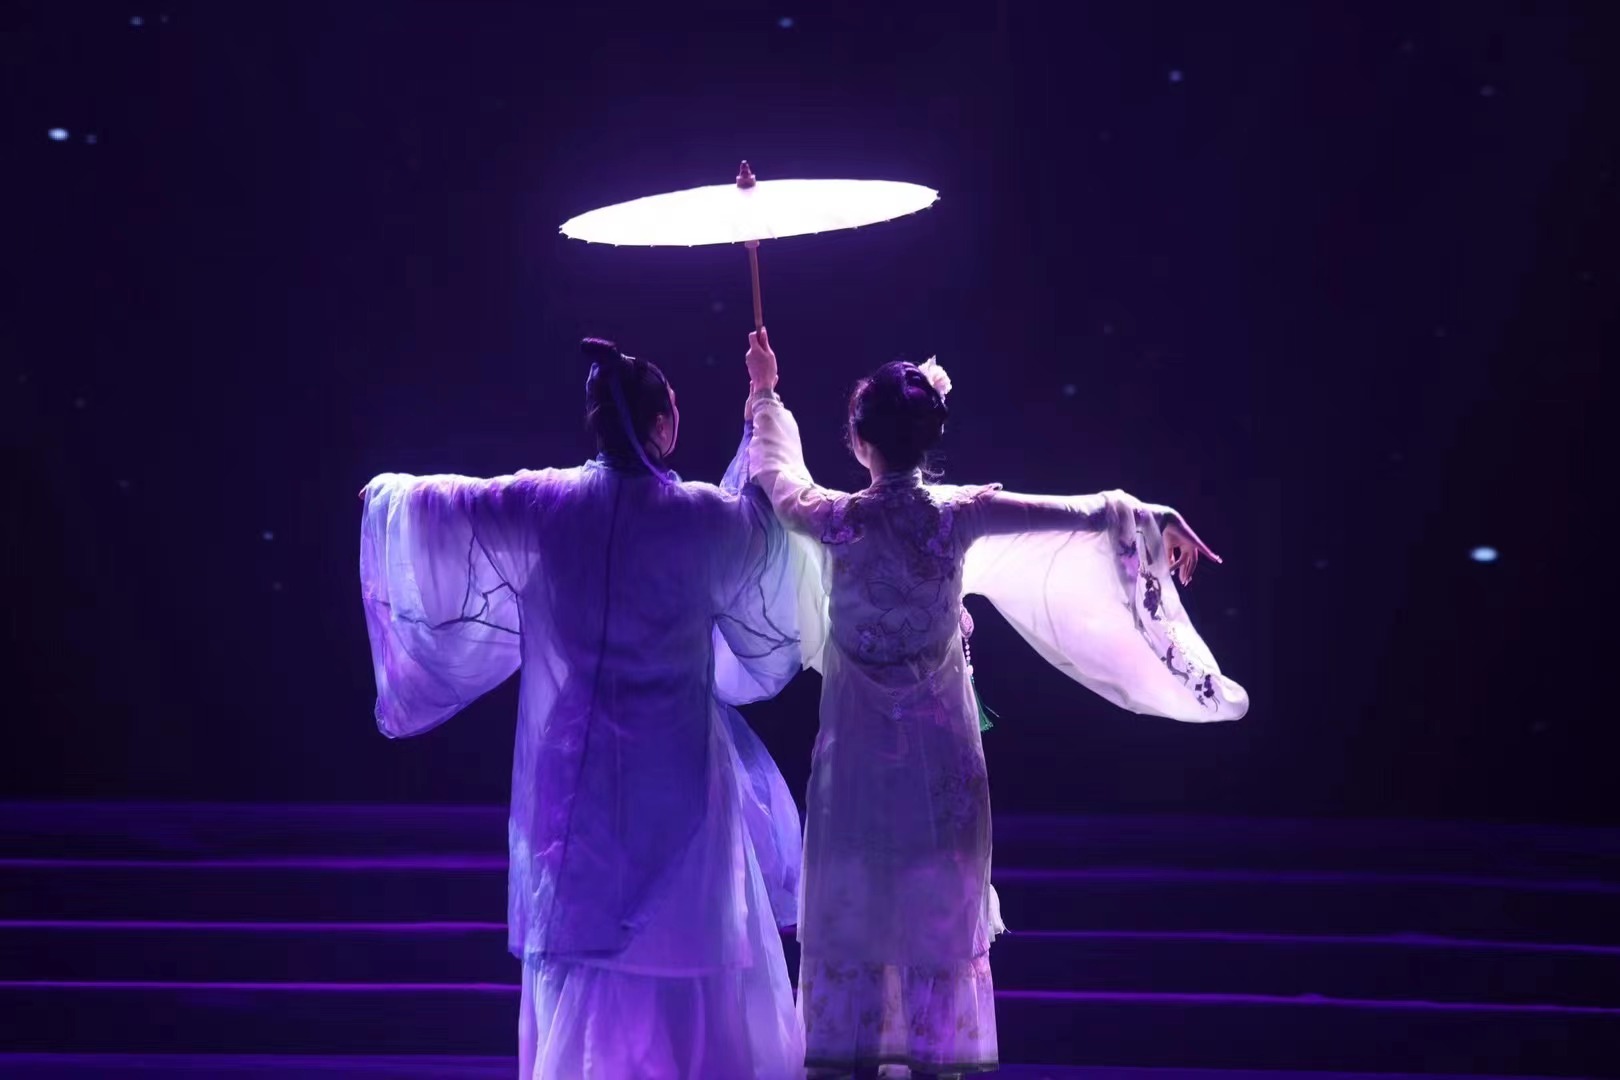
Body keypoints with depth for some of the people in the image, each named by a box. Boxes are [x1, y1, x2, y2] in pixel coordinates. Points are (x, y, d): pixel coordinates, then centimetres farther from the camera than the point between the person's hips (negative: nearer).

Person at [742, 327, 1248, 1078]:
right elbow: (1087, 514, 2)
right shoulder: (959, 516, -10)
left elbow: (776, 475, 12)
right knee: (940, 924, 8)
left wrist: (764, 394, 29)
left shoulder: (837, 522, -11)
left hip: (857, 757, 0)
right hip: (942, 758, 0)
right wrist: (1158, 521, 20)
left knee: (850, 923, 8)